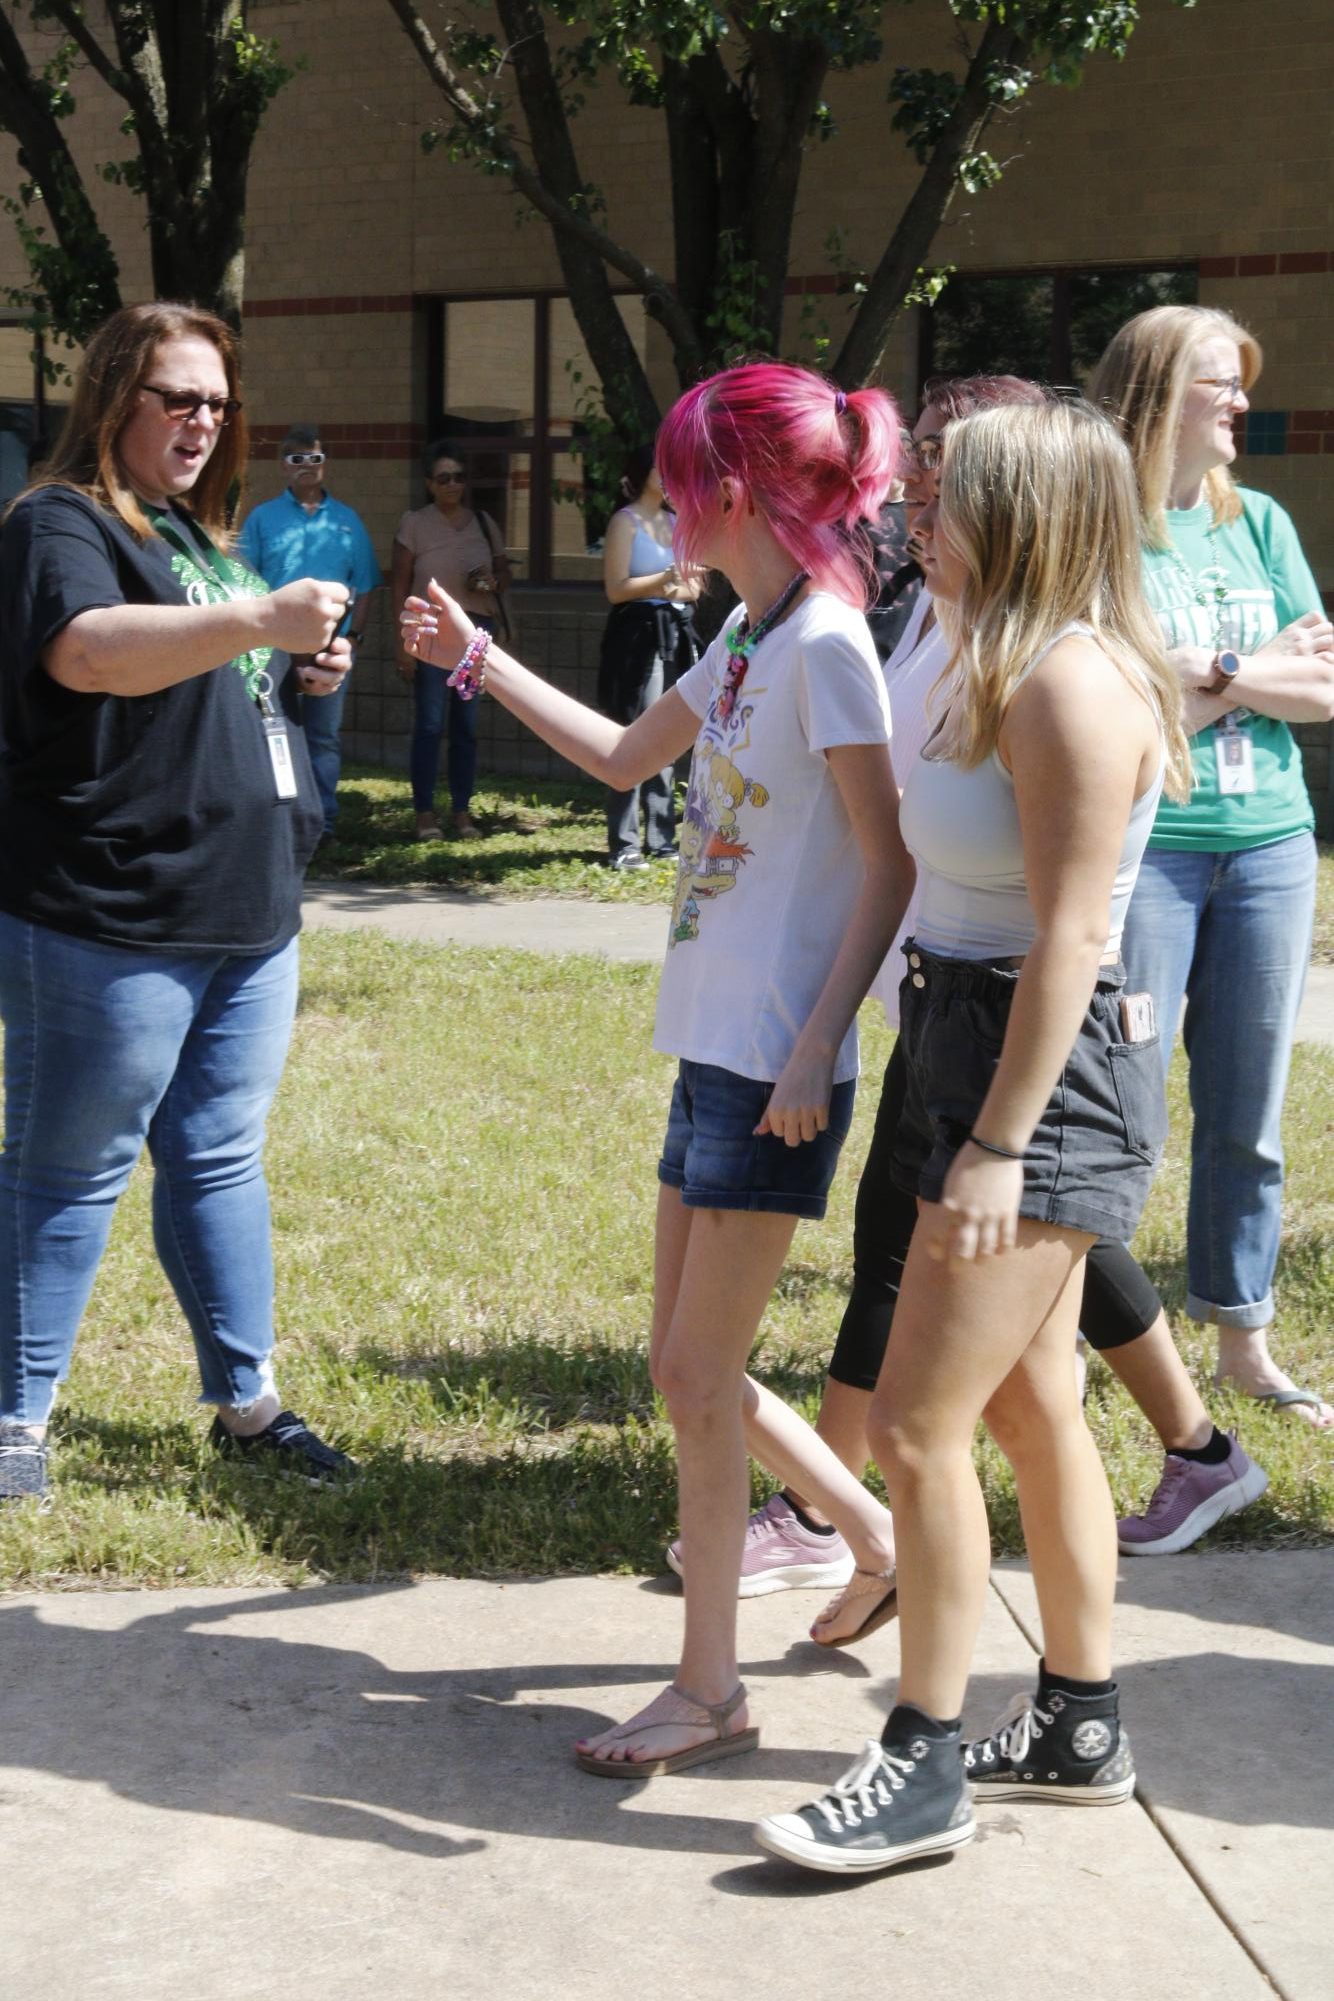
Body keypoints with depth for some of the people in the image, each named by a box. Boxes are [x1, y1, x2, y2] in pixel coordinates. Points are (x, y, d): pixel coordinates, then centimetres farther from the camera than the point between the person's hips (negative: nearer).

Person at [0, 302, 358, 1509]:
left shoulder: (202, 537, 18)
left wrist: (305, 676, 12)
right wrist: (262, 619, -41)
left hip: (248, 913, 8)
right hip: (106, 920, -8)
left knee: (221, 1159, 14)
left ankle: (245, 1400, 22)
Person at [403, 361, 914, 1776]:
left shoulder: (825, 645, -15)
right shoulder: (745, 637, 12)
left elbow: (891, 867, -17)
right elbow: (624, 757, 27)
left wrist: (815, 1048, -19)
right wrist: (478, 662, 27)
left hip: (776, 1070, -9)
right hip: (711, 1049, 9)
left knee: (697, 1373, -2)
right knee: (686, 1367, 14)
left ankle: (708, 1691, 11)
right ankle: (876, 1538, 30)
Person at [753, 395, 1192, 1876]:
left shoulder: (1074, 684, -20)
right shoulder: (1002, 669, 12)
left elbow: (1069, 937, -23)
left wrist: (998, 1146, -23)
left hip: (1048, 1077, -11)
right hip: (976, 1047, 11)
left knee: (917, 1426, -7)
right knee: (1029, 1406, 17)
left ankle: (922, 1770, 6)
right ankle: (1078, 1727, 30)